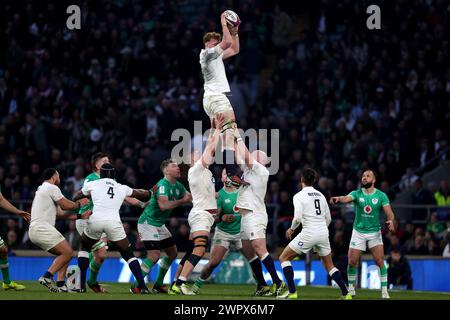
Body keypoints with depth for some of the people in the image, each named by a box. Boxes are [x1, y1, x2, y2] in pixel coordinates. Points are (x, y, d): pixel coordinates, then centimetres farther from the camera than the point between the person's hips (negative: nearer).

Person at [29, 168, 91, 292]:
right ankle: (47, 277, -18)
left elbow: (60, 213, 23)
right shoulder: (52, 188, -4)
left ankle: (60, 284, 4)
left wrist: (80, 216, 18)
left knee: (65, 253, 13)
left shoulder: (43, 189, 28)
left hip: (35, 230, 10)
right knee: (67, 253, -13)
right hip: (42, 228, -10)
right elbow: (67, 205, -5)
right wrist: (79, 204, 14)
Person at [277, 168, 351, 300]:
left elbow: (297, 218, -15)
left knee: (284, 258, 7)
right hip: (323, 233, 6)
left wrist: (291, 229, 3)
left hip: (309, 233, -6)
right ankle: (346, 293, 9)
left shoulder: (299, 196, -4)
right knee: (329, 265, 19)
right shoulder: (321, 195, 14)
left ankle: (292, 291, -3)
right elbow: (328, 219, 18)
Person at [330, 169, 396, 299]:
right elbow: (347, 198, -27)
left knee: (380, 261, -11)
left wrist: (391, 220, -36)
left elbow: (389, 212, -12)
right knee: (352, 262, -1)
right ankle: (351, 288, 19)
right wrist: (338, 198, -51)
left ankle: (384, 291, -2)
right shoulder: (357, 193, -5)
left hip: (374, 232, -1)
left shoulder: (381, 196, -5)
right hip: (358, 232, 1)